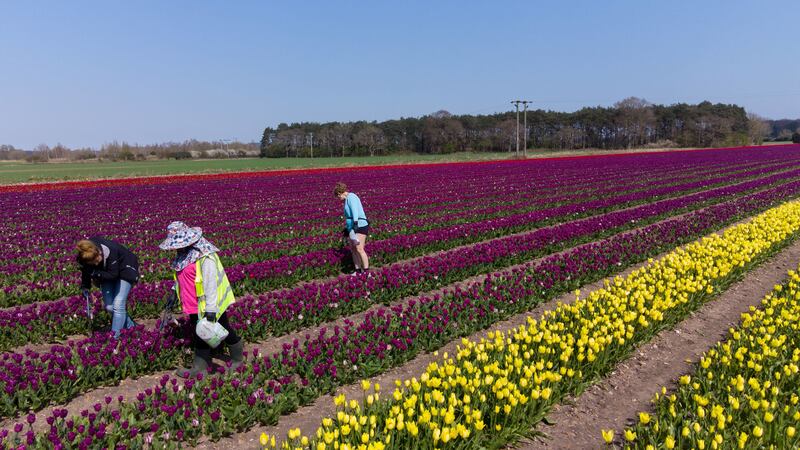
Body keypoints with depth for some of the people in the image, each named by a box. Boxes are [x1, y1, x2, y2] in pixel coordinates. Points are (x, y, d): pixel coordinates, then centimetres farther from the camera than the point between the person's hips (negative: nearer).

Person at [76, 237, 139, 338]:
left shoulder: (110, 251, -38)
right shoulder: (84, 257, -23)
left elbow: (113, 274, -31)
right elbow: (86, 271, -2)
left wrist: (95, 273, -36)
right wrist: (85, 286, -9)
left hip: (124, 270, -6)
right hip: (107, 272, 6)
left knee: (118, 305, -16)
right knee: (109, 307, 0)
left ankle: (115, 337, -10)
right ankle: (130, 327, 20)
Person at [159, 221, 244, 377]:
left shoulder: (205, 257, -26)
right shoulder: (182, 253, 3)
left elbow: (210, 284, -26)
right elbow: (182, 278, 18)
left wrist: (211, 309, -26)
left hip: (209, 305, -8)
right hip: (194, 306, 8)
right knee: (199, 336, 17)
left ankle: (238, 358, 33)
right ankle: (199, 367, 30)